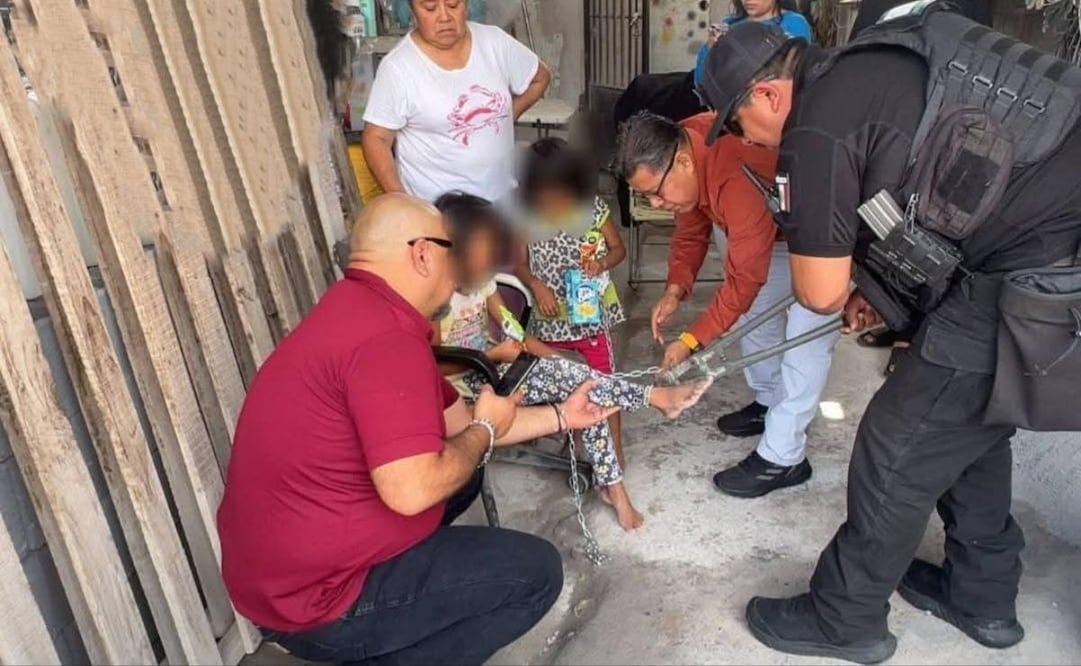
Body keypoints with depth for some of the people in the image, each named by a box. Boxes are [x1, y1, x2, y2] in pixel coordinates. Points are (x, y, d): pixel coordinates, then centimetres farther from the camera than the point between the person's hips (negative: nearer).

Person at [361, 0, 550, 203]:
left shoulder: (495, 42, -3)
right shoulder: (398, 67, -14)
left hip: (500, 197, 4)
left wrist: (505, 118, 4)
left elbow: (540, 78, 13)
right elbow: (376, 138, -11)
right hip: (434, 206, -4)